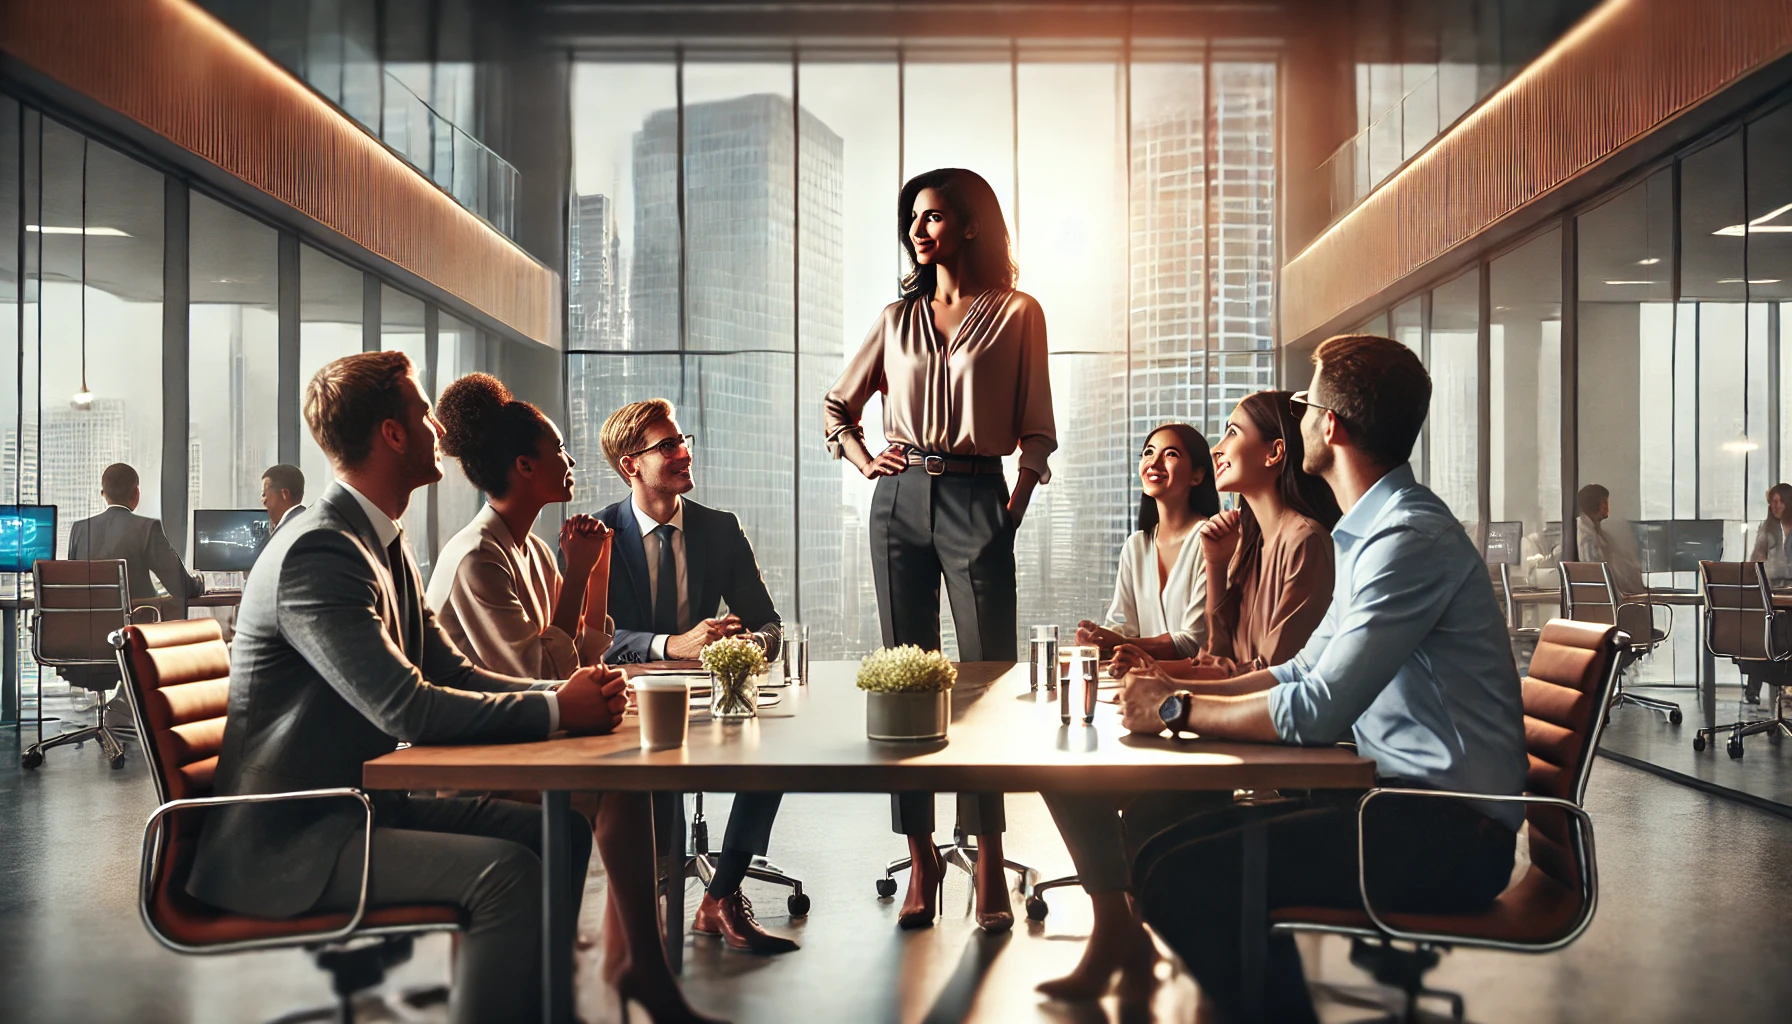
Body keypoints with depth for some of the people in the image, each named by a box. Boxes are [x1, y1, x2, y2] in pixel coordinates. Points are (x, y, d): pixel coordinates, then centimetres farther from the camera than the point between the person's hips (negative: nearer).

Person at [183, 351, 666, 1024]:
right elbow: (407, 710, -27)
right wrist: (557, 709, -19)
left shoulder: (384, 544, 11)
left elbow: (451, 672, 10)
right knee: (507, 872, -25)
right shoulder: (319, 552, -21)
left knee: (561, 832, 2)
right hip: (288, 841, -9)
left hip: (365, 801, 10)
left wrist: (568, 694, -5)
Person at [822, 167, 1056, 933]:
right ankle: (921, 857, 13)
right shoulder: (898, 317, 15)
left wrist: (1017, 506, -7)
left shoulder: (1017, 314, 6)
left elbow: (1036, 430, 4)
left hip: (974, 500, -3)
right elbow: (836, 404, 23)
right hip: (899, 502, 4)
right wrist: (864, 461, 7)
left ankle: (989, 867, 4)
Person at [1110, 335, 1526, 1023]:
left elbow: (1316, 712, -22)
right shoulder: (1370, 531, 16)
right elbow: (1308, 671, 20)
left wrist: (1180, 712, -10)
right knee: (1160, 819, 2)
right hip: (1394, 794, 10)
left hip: (1448, 833, -10)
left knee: (1179, 878, -23)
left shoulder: (1411, 540, -18)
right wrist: (1187, 688, 7)